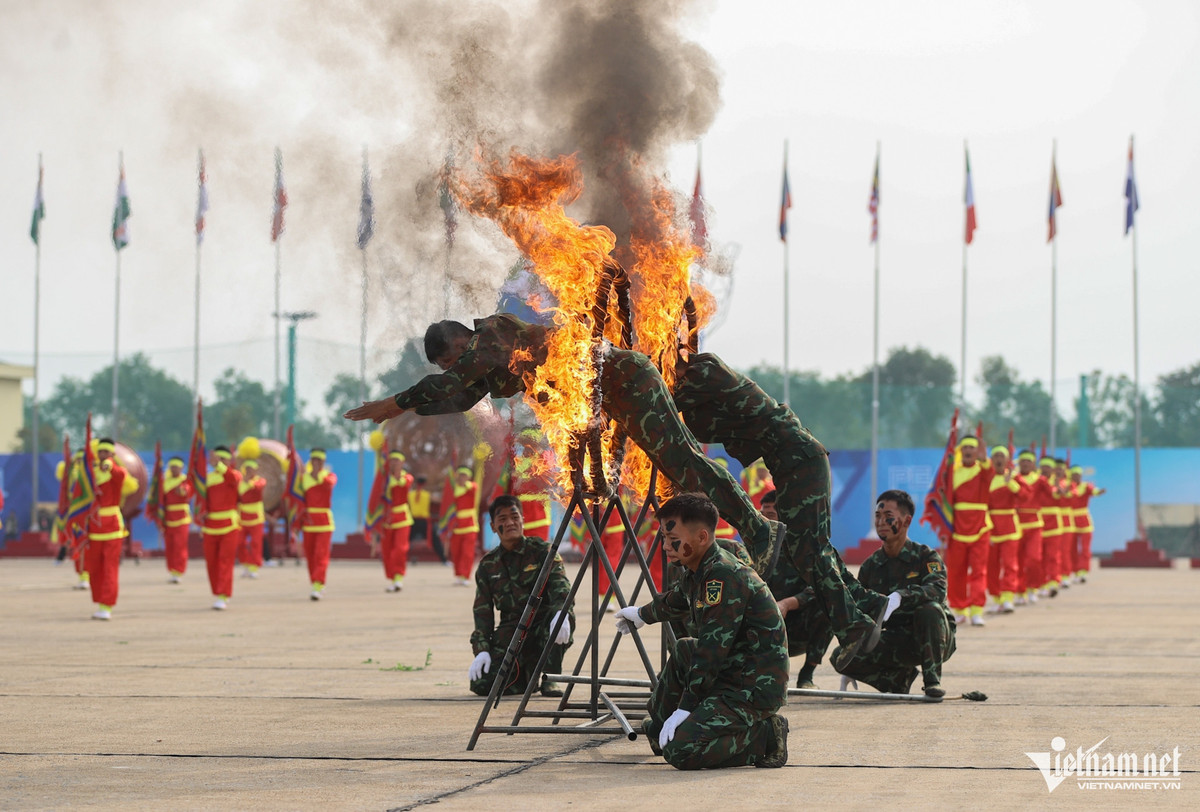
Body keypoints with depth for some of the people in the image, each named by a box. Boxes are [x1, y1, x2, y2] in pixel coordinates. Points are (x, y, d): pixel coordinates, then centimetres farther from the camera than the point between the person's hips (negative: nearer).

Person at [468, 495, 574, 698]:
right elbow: (482, 611, 8)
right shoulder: (487, 565, 10)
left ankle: (550, 679, -16)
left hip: (543, 628, -3)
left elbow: (560, 585, -15)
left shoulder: (541, 550, 0)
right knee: (482, 684, -17)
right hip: (511, 633, 3)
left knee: (562, 614, -37)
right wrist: (481, 649, -7)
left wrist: (562, 612, -38)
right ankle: (527, 675, 15)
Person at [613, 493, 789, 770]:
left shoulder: (724, 576, -21)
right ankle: (658, 727, 42)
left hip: (755, 689, -10)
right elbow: (675, 600, 35)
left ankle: (764, 737, -12)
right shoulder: (698, 571, 10)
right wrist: (642, 614, 54)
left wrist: (685, 707, -20)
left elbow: (711, 649, -23)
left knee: (680, 751, -22)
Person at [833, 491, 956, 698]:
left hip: (934, 639, -4)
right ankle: (900, 677, 4)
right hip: (897, 641, 4)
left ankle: (932, 679, -22)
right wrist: (850, 671, 1)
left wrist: (901, 596, -46)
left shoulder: (926, 556, -7)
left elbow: (938, 590, -28)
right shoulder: (870, 566, 5)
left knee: (929, 609, -37)